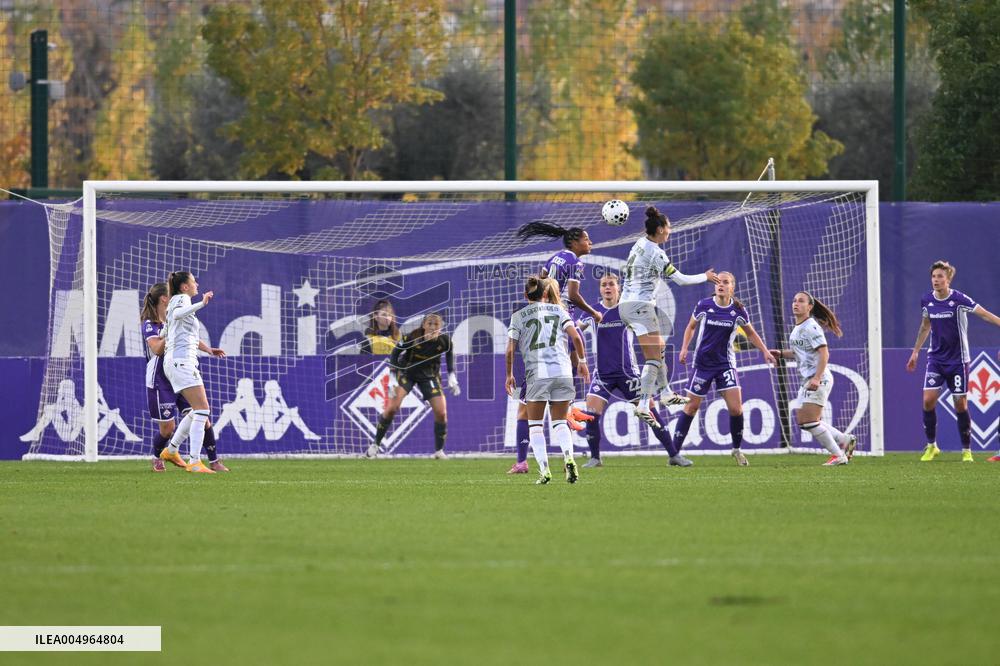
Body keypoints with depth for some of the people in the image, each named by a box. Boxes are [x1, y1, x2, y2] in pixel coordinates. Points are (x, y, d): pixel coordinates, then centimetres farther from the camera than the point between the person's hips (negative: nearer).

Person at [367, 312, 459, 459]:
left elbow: (449, 353, 2)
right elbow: (395, 352, -14)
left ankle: (439, 451, 12)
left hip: (430, 375, 2)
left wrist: (452, 376, 0)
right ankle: (375, 445, 2)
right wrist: (393, 377, -18)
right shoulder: (412, 338, -29)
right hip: (406, 372, -2)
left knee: (441, 413, -7)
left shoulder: (444, 340, -21)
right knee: (392, 408, -14)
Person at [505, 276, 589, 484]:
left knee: (535, 425, 10)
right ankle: (568, 458, -16)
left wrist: (509, 375, 12)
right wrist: (582, 362, 14)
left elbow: (510, 350, 1)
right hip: (562, 371, 2)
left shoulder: (518, 316, 7)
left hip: (537, 374, -2)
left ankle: (544, 469, -4)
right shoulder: (558, 310, 11)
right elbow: (576, 337, 2)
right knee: (560, 422, 12)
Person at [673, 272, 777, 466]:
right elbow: (691, 326, 10)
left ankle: (737, 449, 10)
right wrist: (684, 348, -2)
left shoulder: (738, 310, -4)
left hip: (725, 363, 0)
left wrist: (765, 351, 5)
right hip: (702, 363, 0)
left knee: (736, 408, -11)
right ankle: (674, 451, 9)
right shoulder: (704, 305, -7)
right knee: (691, 407, 0)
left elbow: (751, 333, 14)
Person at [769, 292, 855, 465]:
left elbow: (824, 353, -20)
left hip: (819, 379, -10)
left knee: (809, 421, -12)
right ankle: (845, 440, 20)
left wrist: (817, 378, -28)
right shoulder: (798, 328, 14)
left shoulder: (811, 327, -14)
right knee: (802, 420, 10)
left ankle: (838, 455, -3)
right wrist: (781, 353, 13)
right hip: (808, 379, 10)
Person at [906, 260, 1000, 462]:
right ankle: (931, 446, 7)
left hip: (958, 360, -3)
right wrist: (916, 351, 23)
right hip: (936, 359, 3)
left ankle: (967, 450, 12)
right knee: (928, 400, -9)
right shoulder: (927, 300, 1)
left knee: (960, 404, -1)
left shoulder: (959, 300, -14)